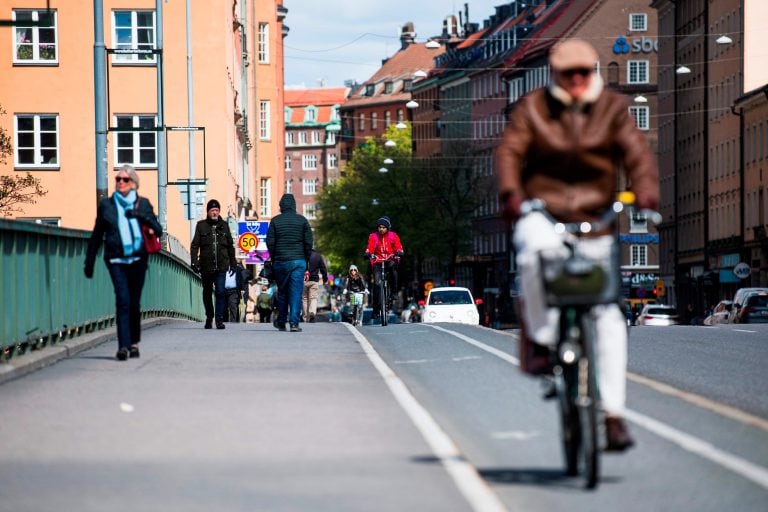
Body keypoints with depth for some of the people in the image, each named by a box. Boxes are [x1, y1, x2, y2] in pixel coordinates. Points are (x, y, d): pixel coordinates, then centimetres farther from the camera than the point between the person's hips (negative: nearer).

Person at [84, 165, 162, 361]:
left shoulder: (143, 204, 9)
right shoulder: (106, 204, 9)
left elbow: (158, 230, 4)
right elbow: (96, 236, 14)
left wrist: (142, 217, -13)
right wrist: (89, 262, 14)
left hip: (138, 259, 1)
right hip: (116, 260, -1)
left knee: (134, 303, 5)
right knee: (123, 300, -15)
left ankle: (134, 342, 21)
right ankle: (123, 345, -20)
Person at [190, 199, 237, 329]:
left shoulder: (224, 225, 8)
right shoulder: (201, 226, 2)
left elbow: (230, 245, 14)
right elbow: (194, 245, 0)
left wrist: (233, 263, 13)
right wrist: (194, 262, -9)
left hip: (221, 266, 0)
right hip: (206, 266, 0)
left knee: (220, 292, -11)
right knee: (207, 293, 12)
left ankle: (219, 318, -9)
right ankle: (209, 317, 28)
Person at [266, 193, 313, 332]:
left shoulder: (275, 221, 1)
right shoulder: (302, 220, 1)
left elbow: (270, 242, 0)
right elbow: (309, 242, 0)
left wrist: (274, 259, 11)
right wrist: (306, 259, 9)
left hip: (280, 262, 1)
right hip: (298, 261, -1)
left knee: (282, 292, 12)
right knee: (296, 292, -3)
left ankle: (281, 322, 20)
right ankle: (294, 323, -11)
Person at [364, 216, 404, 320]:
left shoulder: (393, 236, -2)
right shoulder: (373, 236, -2)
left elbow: (398, 247, -12)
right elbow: (370, 247, -11)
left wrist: (399, 253, -34)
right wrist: (368, 254, -33)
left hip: (390, 260, -1)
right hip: (378, 261, 1)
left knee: (393, 266, -38)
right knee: (377, 283, -14)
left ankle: (393, 291, -21)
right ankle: (376, 309, -5)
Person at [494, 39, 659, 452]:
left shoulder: (612, 108, 5)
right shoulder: (532, 108, 2)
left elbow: (636, 151, -7)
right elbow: (509, 150, -9)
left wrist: (645, 190, -28)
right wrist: (510, 192, -29)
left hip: (593, 219, 1)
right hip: (540, 212, -1)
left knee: (608, 315, -7)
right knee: (538, 251, -39)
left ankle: (613, 413, -3)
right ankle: (540, 336, -18)